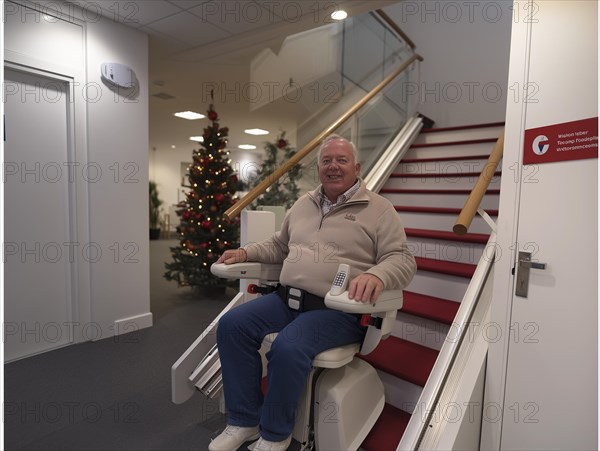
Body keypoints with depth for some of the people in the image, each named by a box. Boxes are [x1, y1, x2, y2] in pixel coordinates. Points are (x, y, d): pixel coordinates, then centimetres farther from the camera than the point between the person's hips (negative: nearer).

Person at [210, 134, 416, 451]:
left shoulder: (378, 209, 0)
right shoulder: (303, 204, 17)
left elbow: (402, 260, -7)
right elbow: (279, 246, 28)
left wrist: (376, 275, -29)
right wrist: (246, 253, 13)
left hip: (337, 309, -6)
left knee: (288, 346, -30)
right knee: (231, 325, -10)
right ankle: (244, 421, 8)